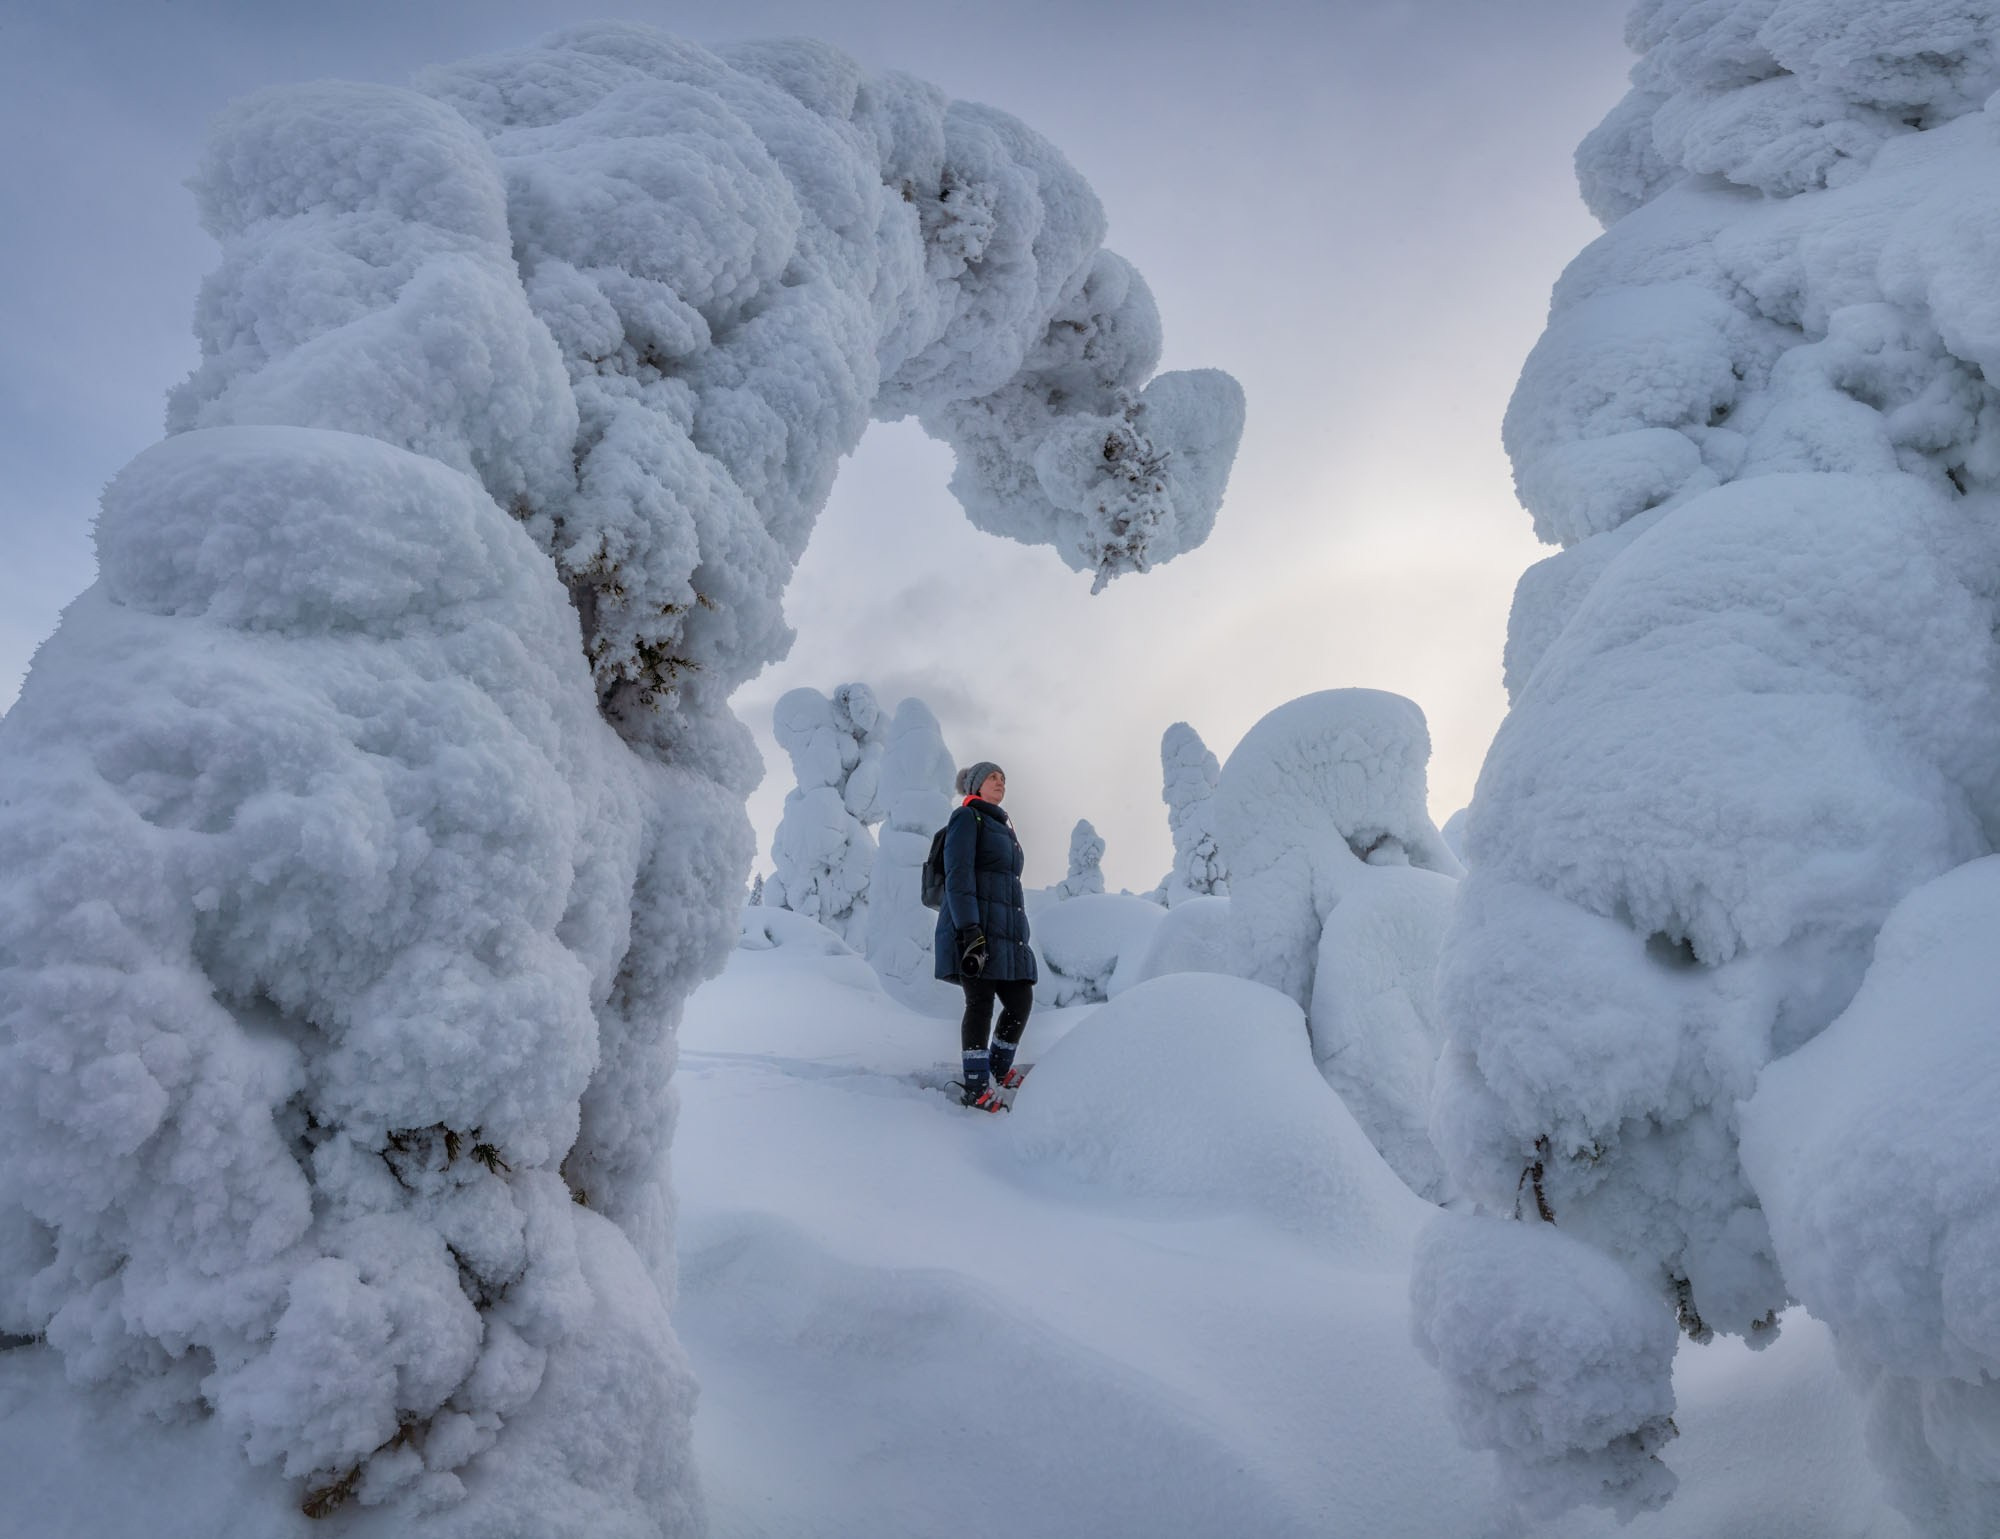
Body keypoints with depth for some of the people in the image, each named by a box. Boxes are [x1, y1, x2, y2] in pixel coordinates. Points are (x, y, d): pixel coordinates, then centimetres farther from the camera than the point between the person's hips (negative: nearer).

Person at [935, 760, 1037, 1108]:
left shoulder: (1002, 828, 26)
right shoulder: (967, 818, 0)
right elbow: (957, 877, -11)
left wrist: (1018, 937, 24)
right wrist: (969, 931, -21)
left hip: (1004, 930, 8)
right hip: (973, 929, -8)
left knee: (1021, 1000, 3)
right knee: (981, 1003, -8)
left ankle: (998, 1073, 18)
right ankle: (976, 1088, -2)